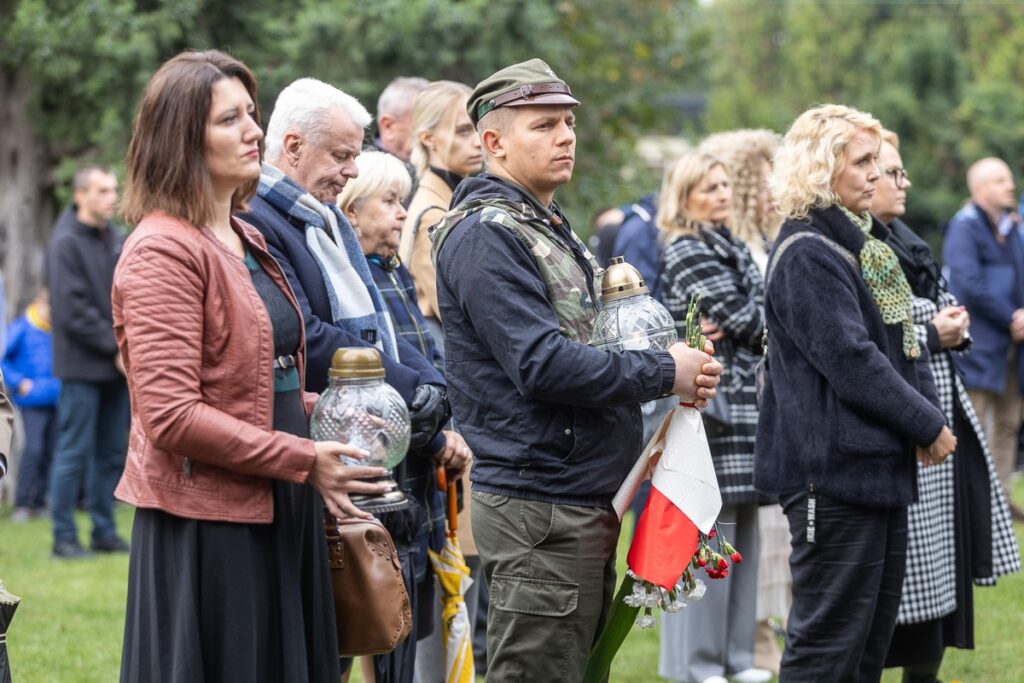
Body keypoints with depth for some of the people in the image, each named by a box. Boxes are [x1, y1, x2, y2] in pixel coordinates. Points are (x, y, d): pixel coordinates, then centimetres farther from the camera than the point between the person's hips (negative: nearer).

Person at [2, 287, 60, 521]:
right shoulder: (21, 328, -7)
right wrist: (19, 383, -9)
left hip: (55, 401, 5)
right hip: (32, 402, -5)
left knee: (49, 452, 7)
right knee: (33, 449, -12)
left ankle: (39, 502, 16)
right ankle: (22, 504, -6)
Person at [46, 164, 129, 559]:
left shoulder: (118, 243, 13)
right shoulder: (65, 245, -6)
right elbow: (74, 311, -12)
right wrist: (116, 348, -14)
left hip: (117, 366, 6)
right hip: (82, 367, -6)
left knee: (111, 453, 8)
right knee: (74, 453, -4)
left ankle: (104, 531, 14)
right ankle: (64, 537, 1)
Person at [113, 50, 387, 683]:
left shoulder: (247, 240, 16)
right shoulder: (163, 251, -13)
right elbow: (170, 416, -21)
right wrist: (303, 459, -19)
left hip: (277, 513, 9)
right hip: (208, 527, -9)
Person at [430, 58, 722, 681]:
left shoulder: (551, 228, 18)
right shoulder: (486, 234, -13)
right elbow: (542, 365, -22)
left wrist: (686, 367, 6)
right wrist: (665, 373, -14)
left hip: (589, 503, 10)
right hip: (539, 507, -10)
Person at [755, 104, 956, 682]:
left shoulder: (868, 243, 17)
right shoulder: (808, 254, -14)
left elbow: (905, 341, 17)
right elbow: (852, 361, -20)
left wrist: (929, 415, 0)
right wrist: (928, 425, -12)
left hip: (882, 465, 10)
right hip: (836, 467, -10)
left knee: (874, 631, 14)